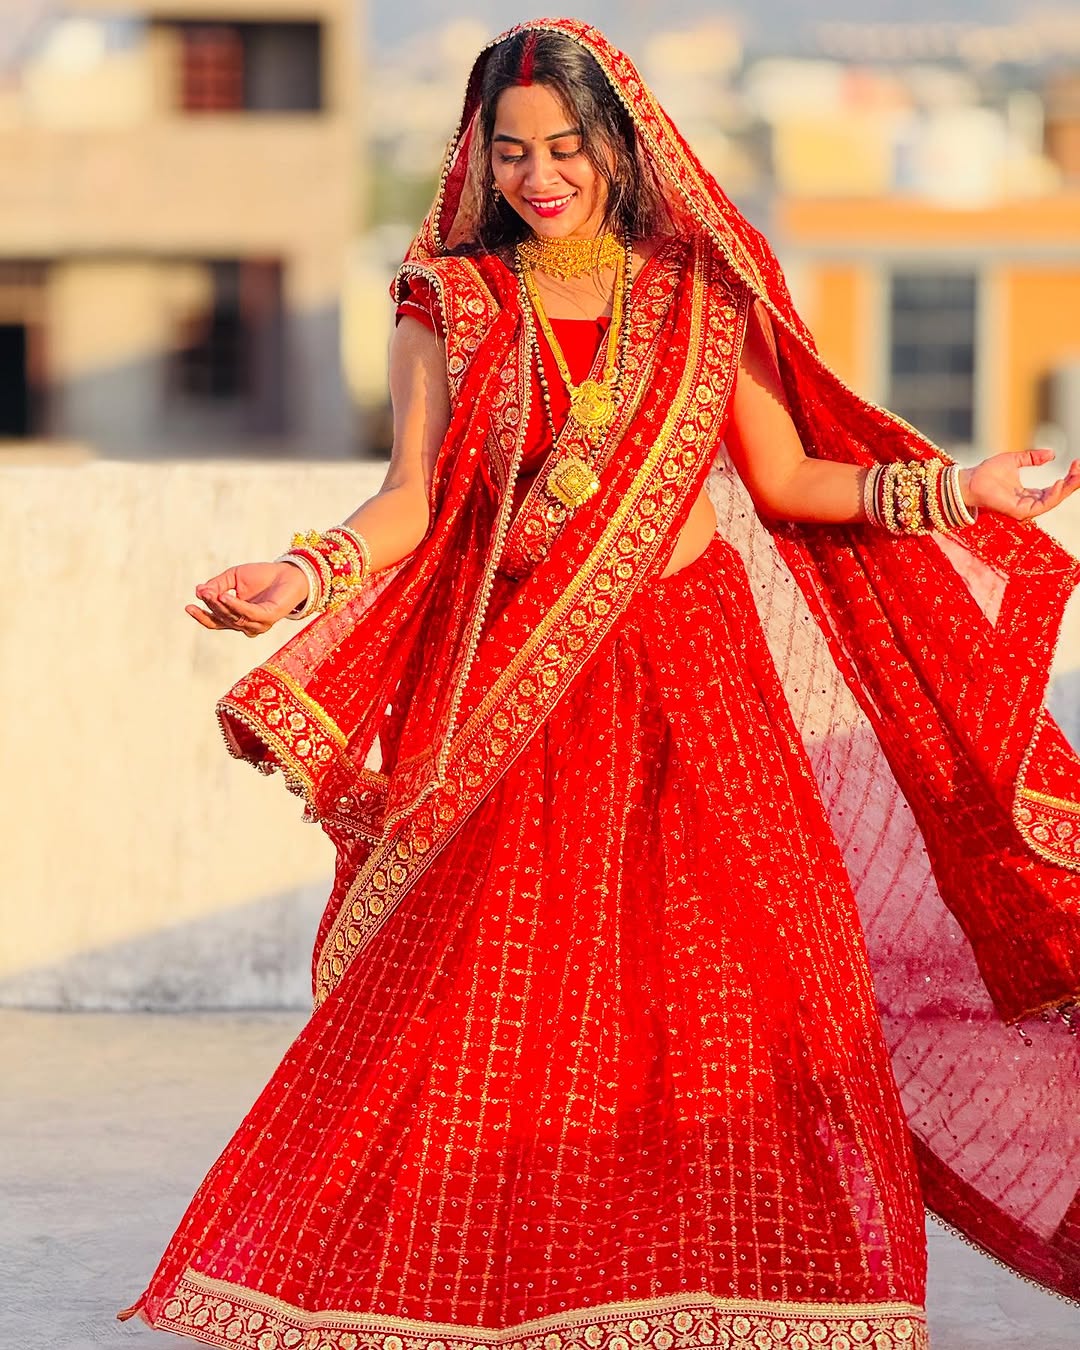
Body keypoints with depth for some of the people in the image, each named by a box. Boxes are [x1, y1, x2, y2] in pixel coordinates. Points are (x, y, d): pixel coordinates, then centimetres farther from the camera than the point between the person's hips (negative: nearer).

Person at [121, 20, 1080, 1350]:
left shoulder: (699, 295, 6)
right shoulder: (448, 307, 4)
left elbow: (784, 479, 9)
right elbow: (411, 503, -1)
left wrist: (953, 492, 1)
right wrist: (304, 577, -17)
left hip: (695, 678, 1)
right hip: (518, 695, -1)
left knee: (738, 991, -4)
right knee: (499, 1007, -5)